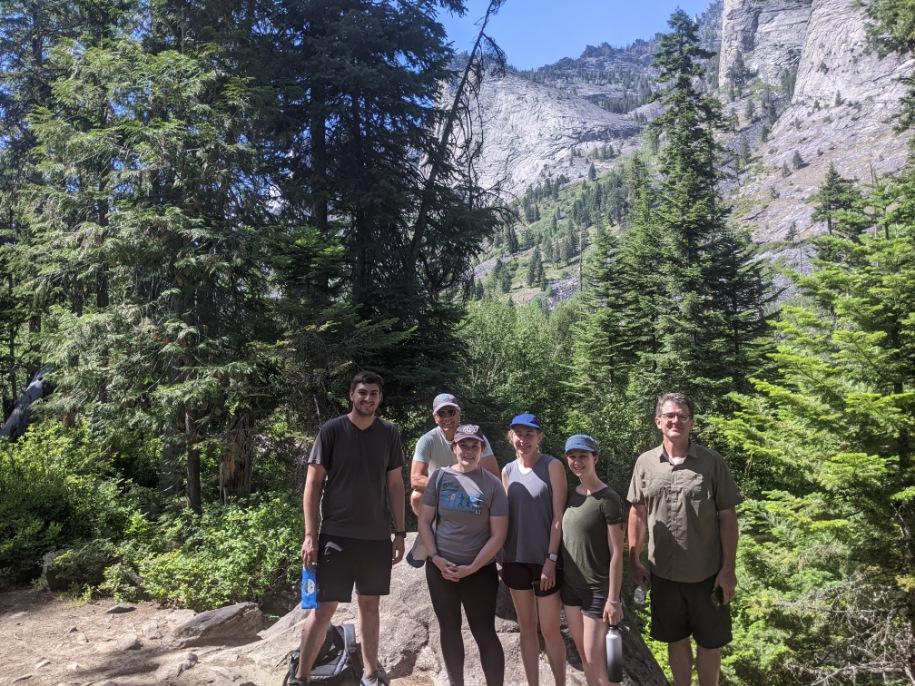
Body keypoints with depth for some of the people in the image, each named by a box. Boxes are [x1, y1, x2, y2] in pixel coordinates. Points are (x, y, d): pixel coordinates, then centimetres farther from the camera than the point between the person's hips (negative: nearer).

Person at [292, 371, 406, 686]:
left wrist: (399, 533, 5)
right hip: (336, 534, -3)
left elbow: (395, 485, 8)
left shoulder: (389, 434, 4)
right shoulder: (331, 430, -5)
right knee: (324, 607, 0)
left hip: (377, 536, 3)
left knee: (370, 604, 15)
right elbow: (313, 484, -4)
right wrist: (310, 535, -9)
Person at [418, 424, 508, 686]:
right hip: (440, 568, 3)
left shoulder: (492, 484, -6)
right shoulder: (440, 477, -1)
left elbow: (498, 535, -6)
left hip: (480, 571, -2)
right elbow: (424, 521, 3)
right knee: (449, 630, 13)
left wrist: (472, 568, -12)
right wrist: (436, 558, -8)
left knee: (484, 633, 1)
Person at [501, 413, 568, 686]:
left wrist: (551, 559, -14)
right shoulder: (508, 470, 5)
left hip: (544, 559, -4)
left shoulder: (552, 466, -8)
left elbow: (559, 516, -10)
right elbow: (505, 516, 10)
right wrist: (503, 557, 7)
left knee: (550, 630, 3)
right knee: (526, 628, 13)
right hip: (515, 559, 4)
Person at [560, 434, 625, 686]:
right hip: (570, 586, 6)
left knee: (595, 660, -2)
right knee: (583, 655, 14)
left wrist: (613, 599, -16)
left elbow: (616, 553, -15)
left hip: (597, 589, -6)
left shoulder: (608, 499, -15)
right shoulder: (570, 495, 4)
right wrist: (561, 580, 7)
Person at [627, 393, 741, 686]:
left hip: (707, 574, -2)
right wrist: (634, 561, 4)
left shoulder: (712, 462, -8)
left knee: (709, 643, 13)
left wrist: (728, 568, -8)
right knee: (676, 640, 18)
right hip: (664, 573, 2)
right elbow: (637, 513, 5)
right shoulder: (645, 463, -2)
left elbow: (727, 516, -6)